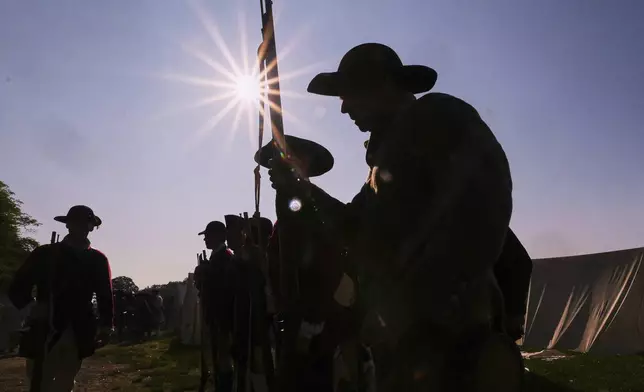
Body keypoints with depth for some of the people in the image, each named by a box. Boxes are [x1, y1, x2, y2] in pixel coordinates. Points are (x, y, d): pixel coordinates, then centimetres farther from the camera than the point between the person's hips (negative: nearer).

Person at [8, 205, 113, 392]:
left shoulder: (97, 260, 9)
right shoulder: (44, 253, 6)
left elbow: (105, 295, 7)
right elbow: (18, 288, 6)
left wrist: (106, 325, -5)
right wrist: (32, 309, -12)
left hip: (77, 335, 1)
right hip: (43, 331, -1)